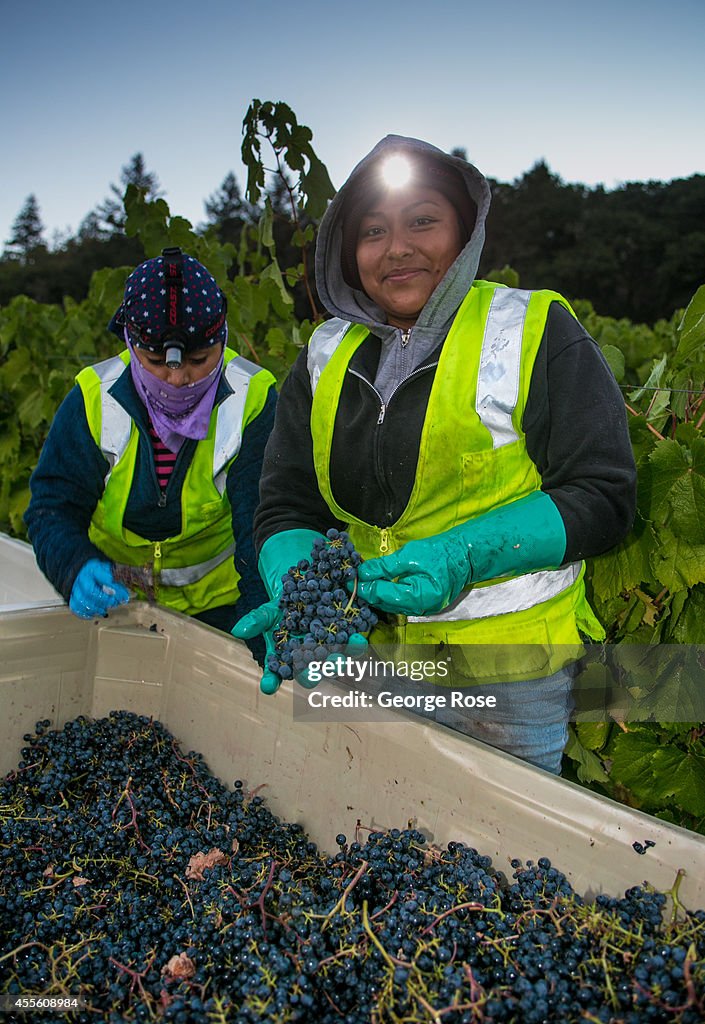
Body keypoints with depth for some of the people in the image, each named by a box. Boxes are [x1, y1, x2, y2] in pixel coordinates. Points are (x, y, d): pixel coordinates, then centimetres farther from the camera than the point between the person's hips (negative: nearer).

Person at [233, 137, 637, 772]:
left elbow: (603, 497, -11)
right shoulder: (325, 359, 6)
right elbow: (287, 509, 4)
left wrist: (460, 556, -24)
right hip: (374, 655, 4)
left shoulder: (535, 332, -7)